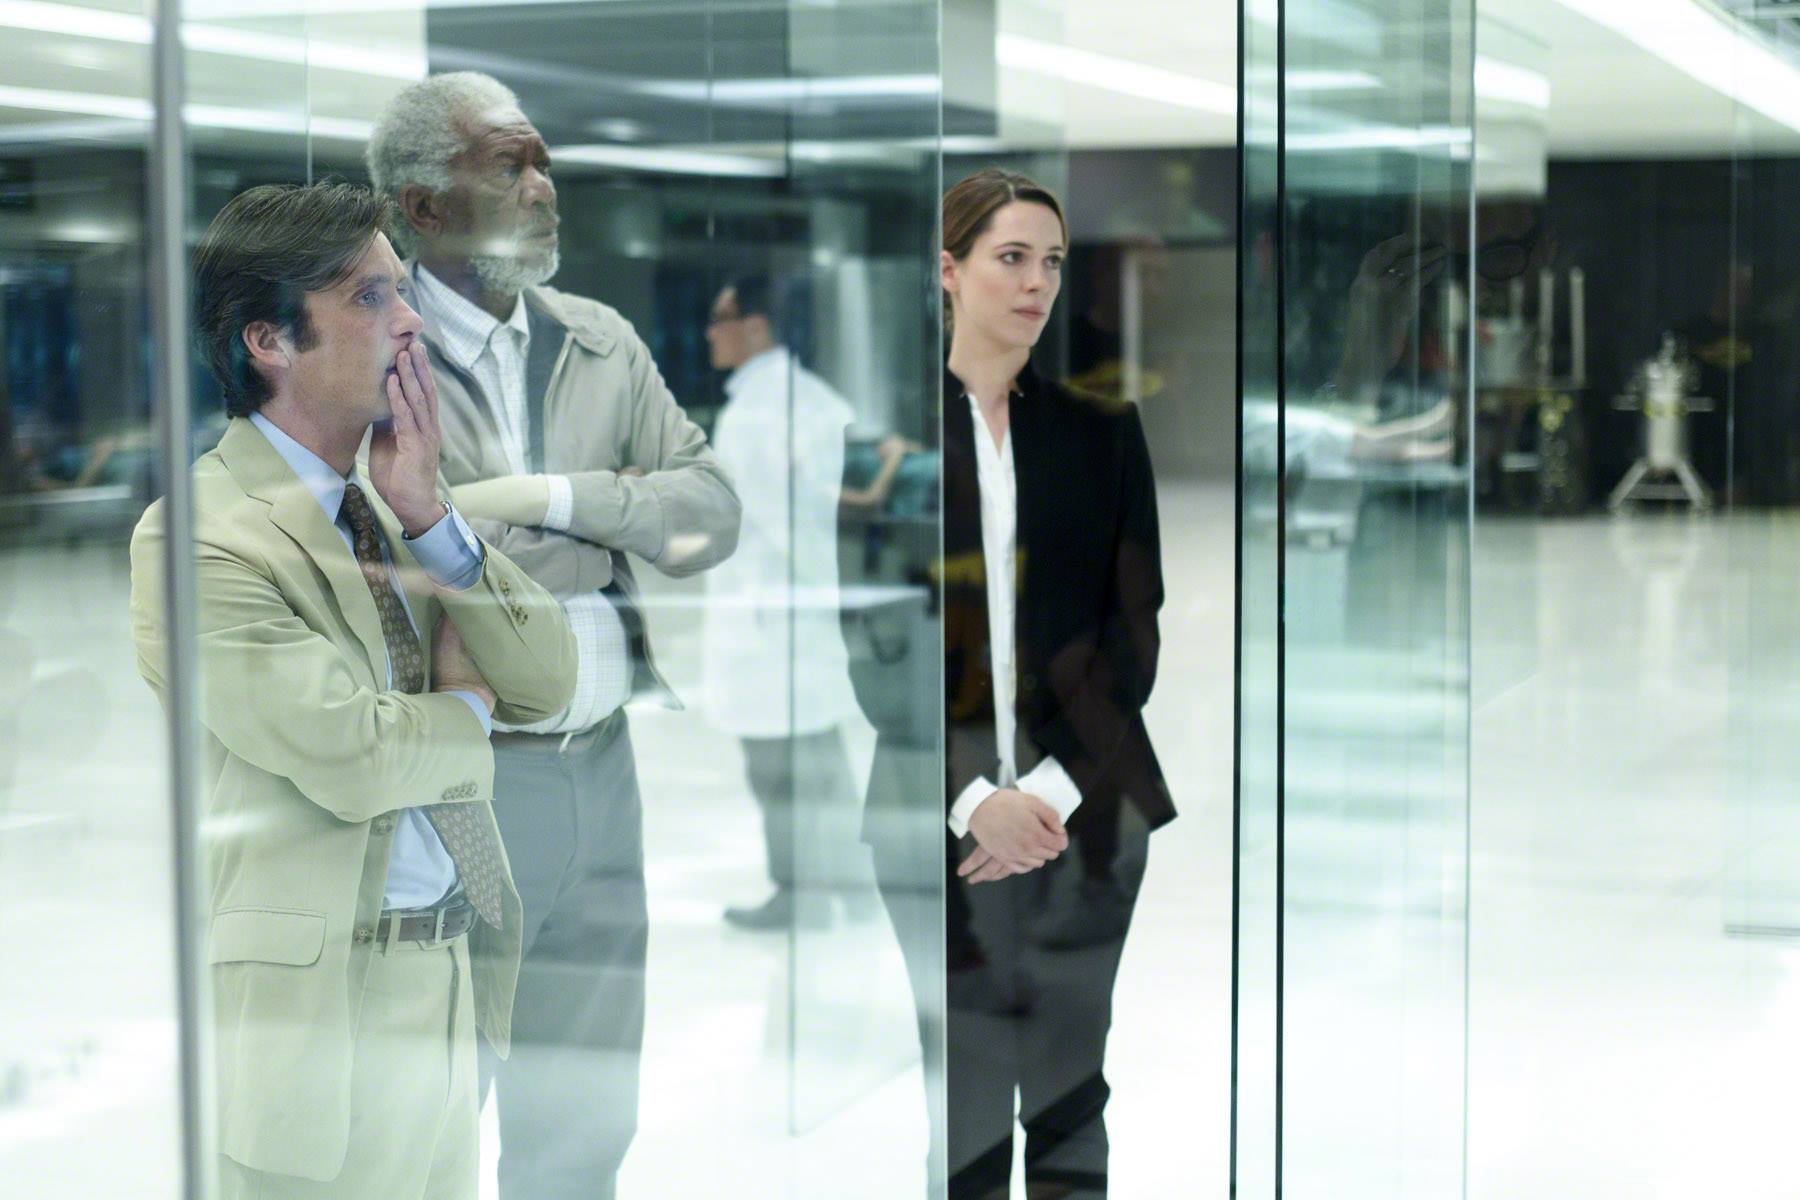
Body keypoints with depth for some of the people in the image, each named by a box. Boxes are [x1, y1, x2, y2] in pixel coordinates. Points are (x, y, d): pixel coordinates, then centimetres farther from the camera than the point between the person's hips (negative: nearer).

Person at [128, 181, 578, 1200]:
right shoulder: (199, 540, -14)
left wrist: (430, 516, -6)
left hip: (456, 988, 7)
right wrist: (465, 708, -1)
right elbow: (352, 760, -22)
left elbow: (547, 683, 5)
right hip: (319, 1001, -7)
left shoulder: (393, 499, 11)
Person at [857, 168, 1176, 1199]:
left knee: (1074, 1095, 4)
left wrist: (1056, 788, -9)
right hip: (943, 806, -1)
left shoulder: (1100, 429, 7)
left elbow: (1135, 630, 4)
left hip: (1086, 806, 1)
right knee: (964, 1106, 1)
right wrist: (972, 798, -12)